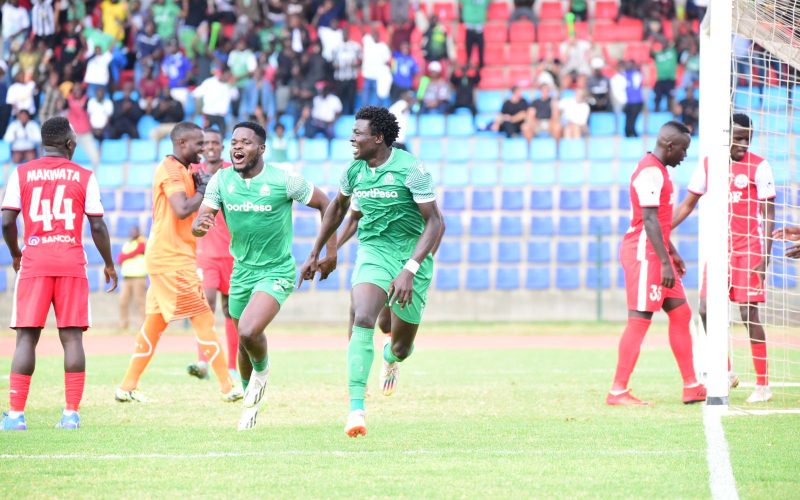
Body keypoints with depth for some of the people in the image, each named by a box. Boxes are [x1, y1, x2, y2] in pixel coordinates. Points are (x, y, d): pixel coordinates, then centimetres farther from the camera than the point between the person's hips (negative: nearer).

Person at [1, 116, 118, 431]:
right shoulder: (84, 177, 4)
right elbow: (97, 226, 1)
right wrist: (109, 264, 14)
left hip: (34, 263, 0)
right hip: (72, 263, 0)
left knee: (26, 337, 0)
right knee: (72, 337, 1)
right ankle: (71, 413, -4)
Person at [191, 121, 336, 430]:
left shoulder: (284, 181, -15)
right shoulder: (221, 180, -5)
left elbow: (324, 204, -3)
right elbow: (200, 222, -11)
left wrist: (331, 251, -3)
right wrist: (200, 225, -36)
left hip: (277, 272, -5)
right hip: (242, 270, 5)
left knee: (248, 332, -25)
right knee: (244, 345, 14)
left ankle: (262, 369, 9)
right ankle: (250, 401, 38)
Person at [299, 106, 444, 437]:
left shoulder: (410, 169, -16)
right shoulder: (355, 170, 1)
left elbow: (434, 222, -17)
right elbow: (338, 207, 22)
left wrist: (409, 270, -26)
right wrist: (315, 254, 23)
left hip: (412, 257, -2)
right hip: (373, 252, 2)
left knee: (402, 347, 10)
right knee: (362, 320, -27)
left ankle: (391, 357, 52)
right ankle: (356, 408, -31)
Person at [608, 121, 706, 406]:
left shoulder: (658, 170, 17)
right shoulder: (650, 172, -16)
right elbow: (650, 220, -22)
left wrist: (671, 253, 28)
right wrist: (665, 263, -24)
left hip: (657, 255, 11)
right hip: (643, 254, -11)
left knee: (680, 314, 9)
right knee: (639, 321, -9)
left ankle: (691, 388, 12)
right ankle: (618, 392, -6)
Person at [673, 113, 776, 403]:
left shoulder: (758, 167, -6)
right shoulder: (709, 164, 6)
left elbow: (768, 214, -6)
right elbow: (687, 205, 13)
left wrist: (765, 257, -14)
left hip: (748, 249, -5)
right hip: (719, 247, 5)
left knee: (748, 313, -6)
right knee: (706, 311, 1)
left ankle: (763, 385, 0)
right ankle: (725, 373, 19)